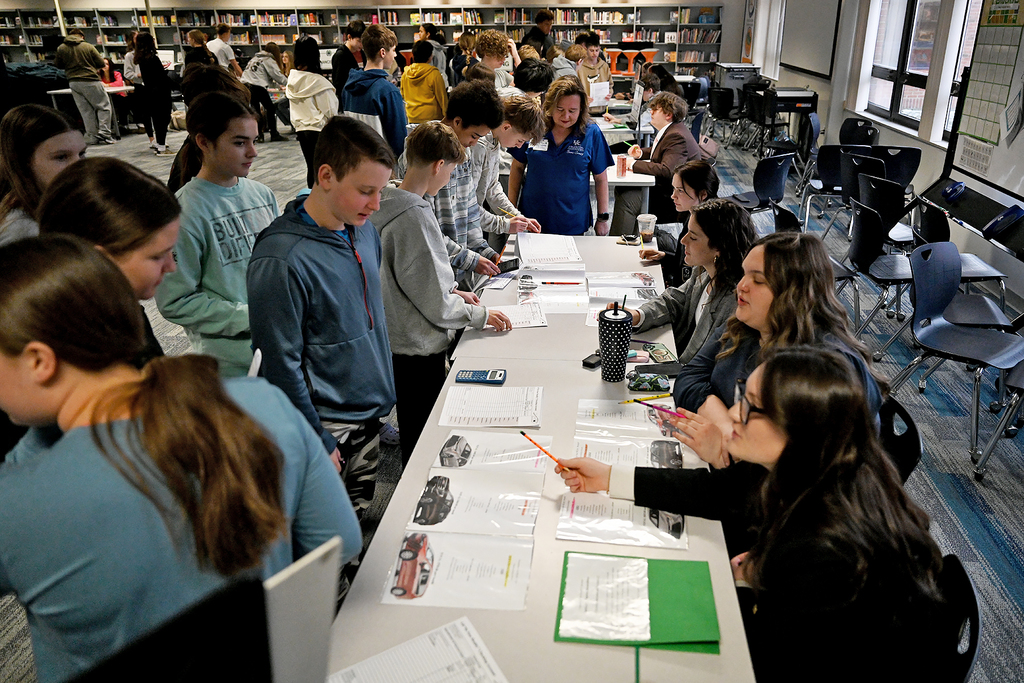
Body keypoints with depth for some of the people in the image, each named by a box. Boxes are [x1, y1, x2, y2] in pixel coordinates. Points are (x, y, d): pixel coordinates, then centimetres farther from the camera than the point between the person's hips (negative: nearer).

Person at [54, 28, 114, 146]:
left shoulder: (61, 48, 6)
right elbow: (101, 64, -1)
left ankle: (92, 137, 9)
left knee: (86, 110, 10)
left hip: (73, 82, 4)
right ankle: (104, 134, -8)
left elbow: (57, 65, 12)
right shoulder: (88, 47, -3)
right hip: (90, 81, -4)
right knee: (104, 106, 4)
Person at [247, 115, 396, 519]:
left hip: (372, 411, 7)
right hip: (328, 425, -7)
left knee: (362, 523, 22)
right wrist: (318, 441, -16)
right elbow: (282, 365, -20)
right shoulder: (282, 261, -24)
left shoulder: (362, 229, 1)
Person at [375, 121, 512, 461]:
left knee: (413, 430, 25)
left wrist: (451, 292, 13)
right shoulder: (416, 217, -27)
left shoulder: (387, 203, 2)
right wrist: (481, 314, -8)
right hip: (419, 348, -9)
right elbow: (436, 305, -22)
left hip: (396, 340, 9)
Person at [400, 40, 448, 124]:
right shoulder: (434, 74, -9)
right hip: (431, 116, -5)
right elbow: (442, 98, -4)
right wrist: (447, 115, 5)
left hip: (412, 118, 5)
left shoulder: (405, 74, 5)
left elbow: (403, 96, 18)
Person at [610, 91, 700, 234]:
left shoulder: (677, 137, -24)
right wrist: (640, 153, 7)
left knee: (626, 198, -20)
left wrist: (634, 165, -26)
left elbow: (666, 171, -35)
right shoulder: (669, 130, 8)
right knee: (622, 188, 6)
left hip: (671, 200, -11)